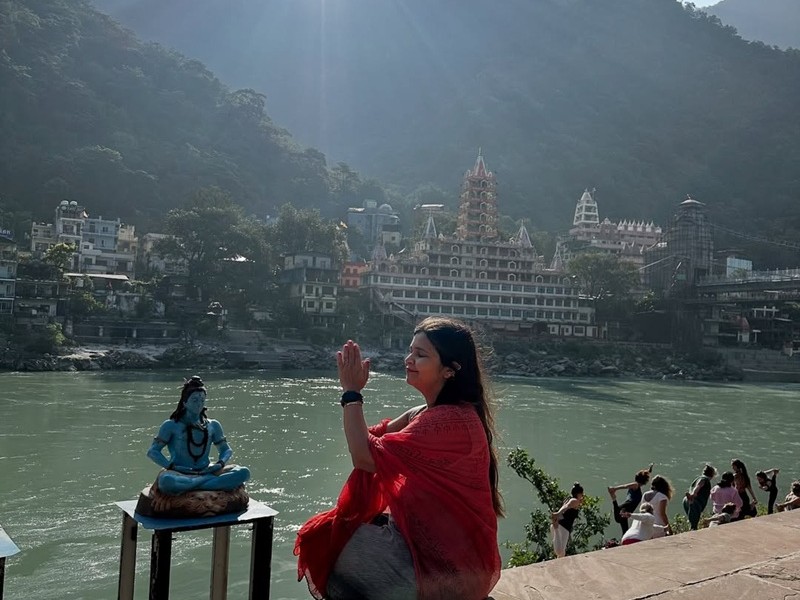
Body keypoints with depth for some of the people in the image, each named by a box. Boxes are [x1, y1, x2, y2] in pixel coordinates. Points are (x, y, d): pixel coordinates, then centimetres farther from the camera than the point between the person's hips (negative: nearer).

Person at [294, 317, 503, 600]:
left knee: (324, 547, 0)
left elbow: (366, 456, -25)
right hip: (435, 540, 9)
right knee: (329, 533, 8)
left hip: (449, 563, -9)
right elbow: (371, 440, 7)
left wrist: (351, 392, -15)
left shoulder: (451, 420, -25)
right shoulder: (436, 414, 7)